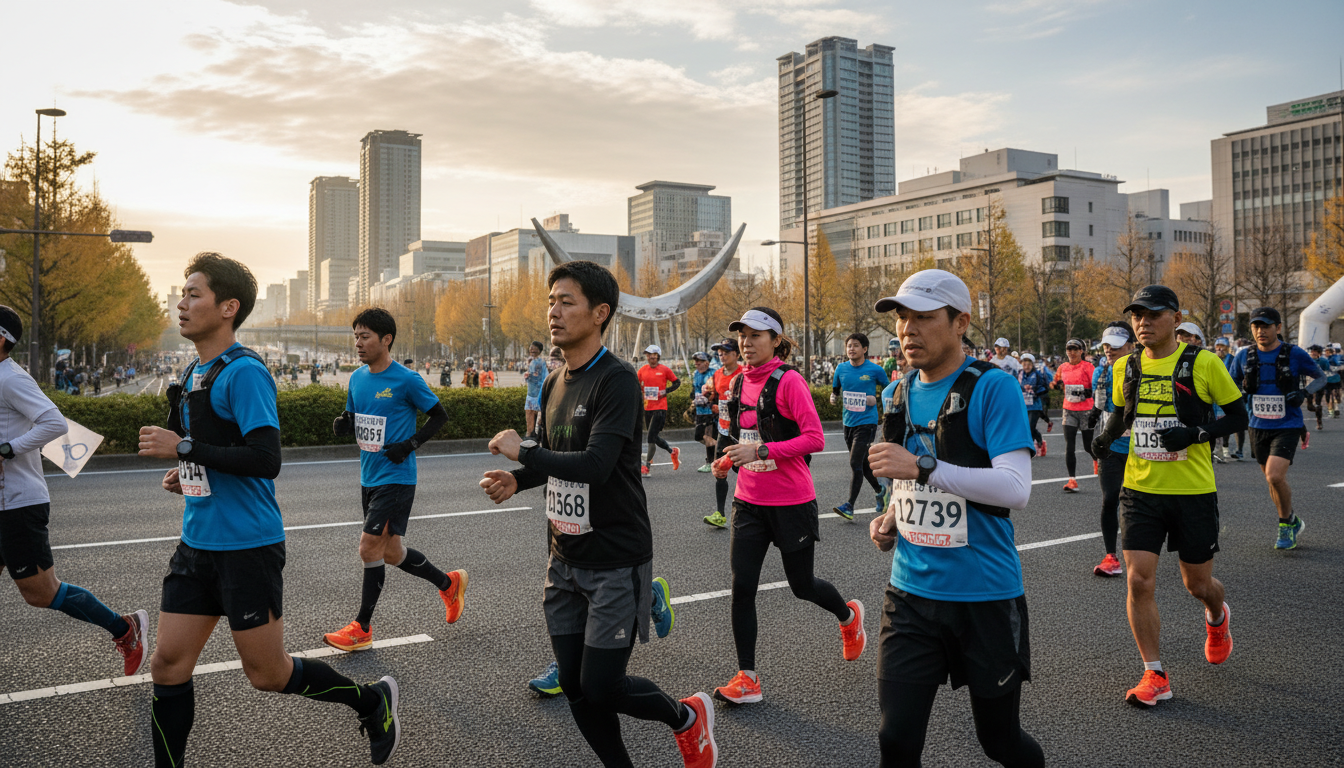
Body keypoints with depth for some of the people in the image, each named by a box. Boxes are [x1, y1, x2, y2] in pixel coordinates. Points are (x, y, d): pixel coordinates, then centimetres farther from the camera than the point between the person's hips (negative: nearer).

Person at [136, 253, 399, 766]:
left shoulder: (244, 371, -15)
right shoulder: (193, 372, 13)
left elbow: (265, 460, -24)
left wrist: (183, 447, -20)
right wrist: (186, 474, 9)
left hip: (248, 546, -8)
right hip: (197, 544, 8)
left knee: (267, 675, 3)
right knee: (168, 666, 8)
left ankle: (373, 701, 23)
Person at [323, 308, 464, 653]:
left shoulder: (406, 379, -12)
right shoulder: (357, 378, 8)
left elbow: (439, 415, -5)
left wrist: (410, 445, -15)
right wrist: (343, 424, -3)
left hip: (395, 478, -8)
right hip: (369, 478, 8)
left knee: (370, 548, -8)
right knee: (390, 553, 13)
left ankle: (362, 628, 7)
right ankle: (449, 583, 34)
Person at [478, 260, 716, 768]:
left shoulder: (617, 381, -18)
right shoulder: (554, 384, 9)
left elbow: (594, 465, -28)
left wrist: (522, 450, -18)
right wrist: (517, 479, -1)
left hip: (616, 563, -7)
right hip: (565, 560, 8)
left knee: (601, 687, -3)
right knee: (575, 687, 10)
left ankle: (686, 717, 26)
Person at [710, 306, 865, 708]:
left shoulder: (789, 381, -14)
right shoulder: (739, 383, 7)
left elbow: (815, 439, -20)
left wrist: (761, 451, -27)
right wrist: (728, 461, 3)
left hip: (791, 502, -5)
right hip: (749, 501, 6)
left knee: (802, 585, 11)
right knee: (742, 586, -3)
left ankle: (849, 617, 44)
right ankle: (747, 678, 7)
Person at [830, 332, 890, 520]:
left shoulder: (875, 370, -6)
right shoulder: (841, 369, 4)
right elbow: (835, 390, 17)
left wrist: (877, 399, -10)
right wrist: (833, 397, -5)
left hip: (866, 422, -5)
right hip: (848, 422, 5)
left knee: (855, 463, -12)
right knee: (863, 463, 15)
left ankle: (849, 506, -9)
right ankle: (881, 491, 36)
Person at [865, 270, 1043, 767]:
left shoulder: (993, 387, -13)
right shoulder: (903, 393, 7)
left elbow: (1016, 489, -23)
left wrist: (922, 467, -28)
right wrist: (892, 515, 3)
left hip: (985, 595, -4)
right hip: (912, 592, 5)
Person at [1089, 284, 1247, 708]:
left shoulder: (1202, 363, -8)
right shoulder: (1125, 367, 3)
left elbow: (1239, 415, -2)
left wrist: (1196, 433, -18)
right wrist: (1106, 435, -2)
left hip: (1193, 490, -2)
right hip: (1140, 490, 3)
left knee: (1198, 584, 12)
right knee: (1139, 581, -7)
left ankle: (1217, 618, 50)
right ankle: (1155, 675, 7)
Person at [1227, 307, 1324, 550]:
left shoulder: (1295, 354, -7)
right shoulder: (1244, 356, 1)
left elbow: (1321, 377, 5)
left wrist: (1304, 393, -14)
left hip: (1287, 427, -4)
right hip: (1259, 427, 4)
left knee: (1275, 477, -19)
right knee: (1273, 480, 14)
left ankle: (1286, 524, 4)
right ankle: (1293, 522, 36)